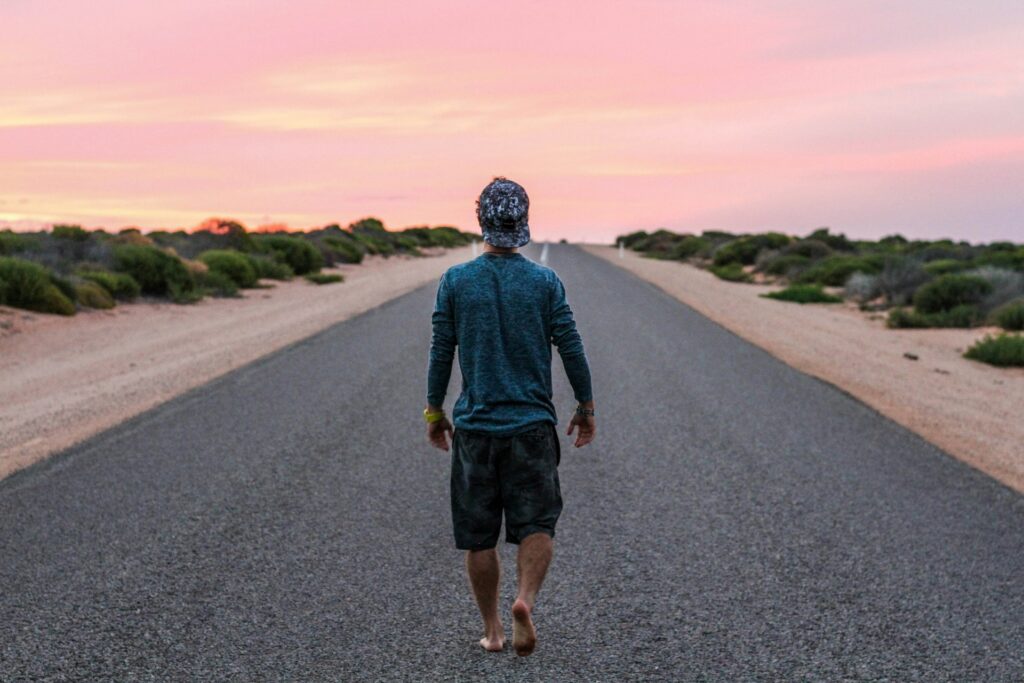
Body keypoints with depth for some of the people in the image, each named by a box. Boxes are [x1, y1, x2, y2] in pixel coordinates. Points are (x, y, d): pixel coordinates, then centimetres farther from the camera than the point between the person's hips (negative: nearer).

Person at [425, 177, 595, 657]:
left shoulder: (455, 281, -2)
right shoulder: (545, 282, -3)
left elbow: (440, 353, 1)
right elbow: (571, 349, -1)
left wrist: (434, 412, 12)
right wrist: (585, 407, 11)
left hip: (475, 425, 1)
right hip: (533, 424, 0)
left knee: (478, 536, 10)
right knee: (537, 524, 5)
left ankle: (491, 631, 17)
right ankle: (526, 600, -20)